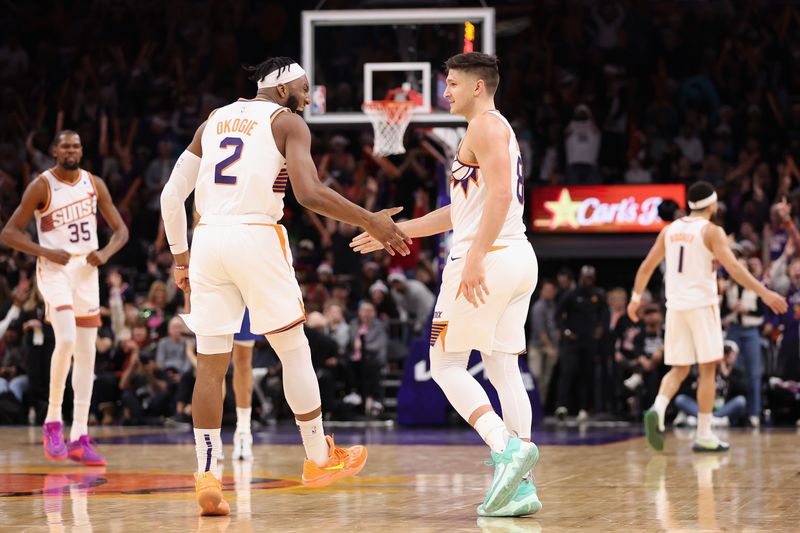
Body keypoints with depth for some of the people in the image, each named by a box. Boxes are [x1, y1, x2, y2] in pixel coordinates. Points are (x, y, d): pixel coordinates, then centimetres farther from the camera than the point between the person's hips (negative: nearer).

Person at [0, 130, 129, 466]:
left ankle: (79, 438, 6)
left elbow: (121, 230, 11)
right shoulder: (41, 186, -7)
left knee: (86, 352, 3)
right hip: (55, 270, -5)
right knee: (66, 340, -24)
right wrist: (45, 252, -20)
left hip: (87, 270, 5)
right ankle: (53, 421, -8)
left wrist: (105, 253, -10)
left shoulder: (95, 185, 5)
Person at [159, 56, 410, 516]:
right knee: (294, 349, 11)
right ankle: (320, 458, 20)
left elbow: (172, 194, 17)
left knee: (212, 364, 6)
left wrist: (181, 259, 24)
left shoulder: (214, 121, 20)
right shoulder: (288, 122, 3)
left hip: (208, 240, 5)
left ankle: (207, 479, 1)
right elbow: (309, 193, -13)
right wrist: (370, 222, -5)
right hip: (257, 238, -5)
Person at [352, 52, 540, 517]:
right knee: (503, 368, 6)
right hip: (520, 260, 10)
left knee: (447, 365, -4)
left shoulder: (486, 127, -6)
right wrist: (395, 231, 31)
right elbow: (463, 211, 30)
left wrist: (474, 258, -26)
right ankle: (521, 486, -1)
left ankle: (507, 446, -22)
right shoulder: (500, 131, 25)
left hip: (489, 258, -10)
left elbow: (500, 195, -20)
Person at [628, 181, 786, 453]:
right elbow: (733, 267, -17)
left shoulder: (670, 230, 10)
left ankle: (658, 410, -16)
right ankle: (704, 436, 1)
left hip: (675, 306, 5)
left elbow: (647, 265, 15)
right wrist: (764, 293, -18)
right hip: (702, 305, -5)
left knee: (678, 369, 11)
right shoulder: (711, 231, -7)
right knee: (707, 369, 2)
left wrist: (636, 297, 28)